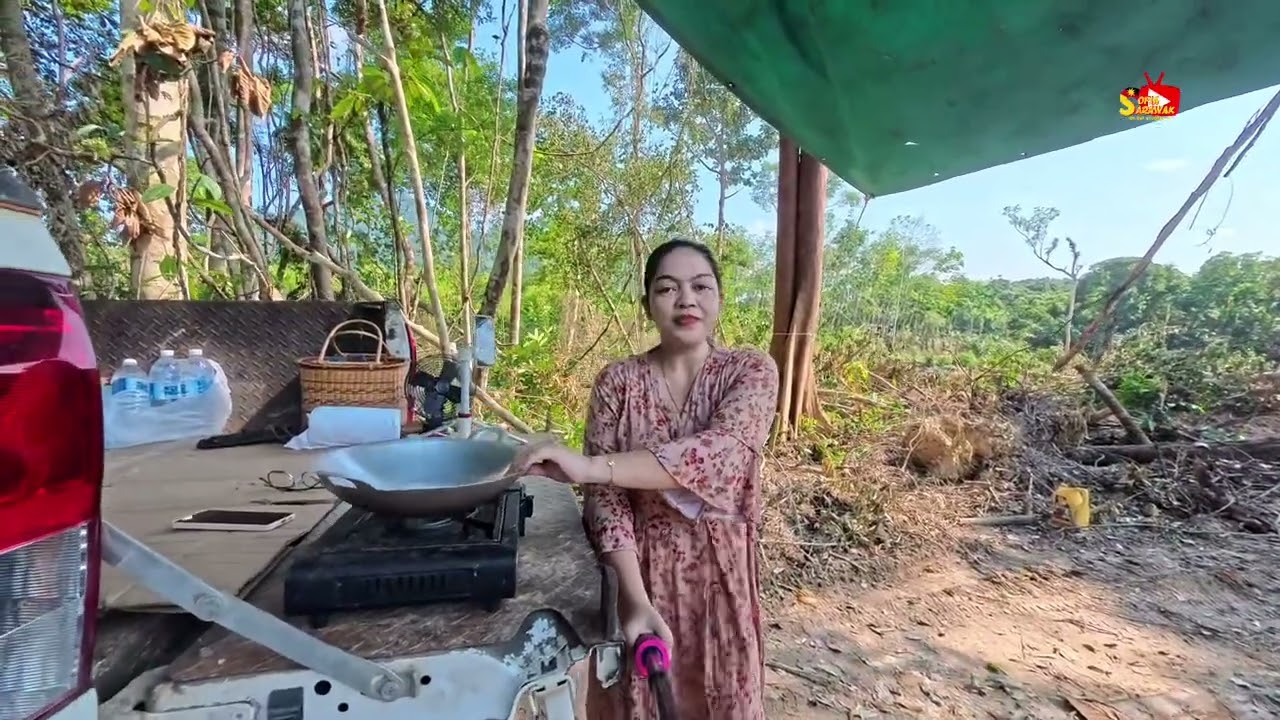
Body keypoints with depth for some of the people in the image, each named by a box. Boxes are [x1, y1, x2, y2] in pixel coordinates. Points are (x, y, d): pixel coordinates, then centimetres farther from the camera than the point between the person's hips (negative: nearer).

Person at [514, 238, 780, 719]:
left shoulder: (752, 372, -10)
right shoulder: (617, 382, -7)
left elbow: (722, 453, -28)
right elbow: (605, 496, -11)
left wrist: (590, 465, -37)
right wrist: (635, 598, -24)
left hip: (720, 572, 0)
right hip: (637, 571, 1)